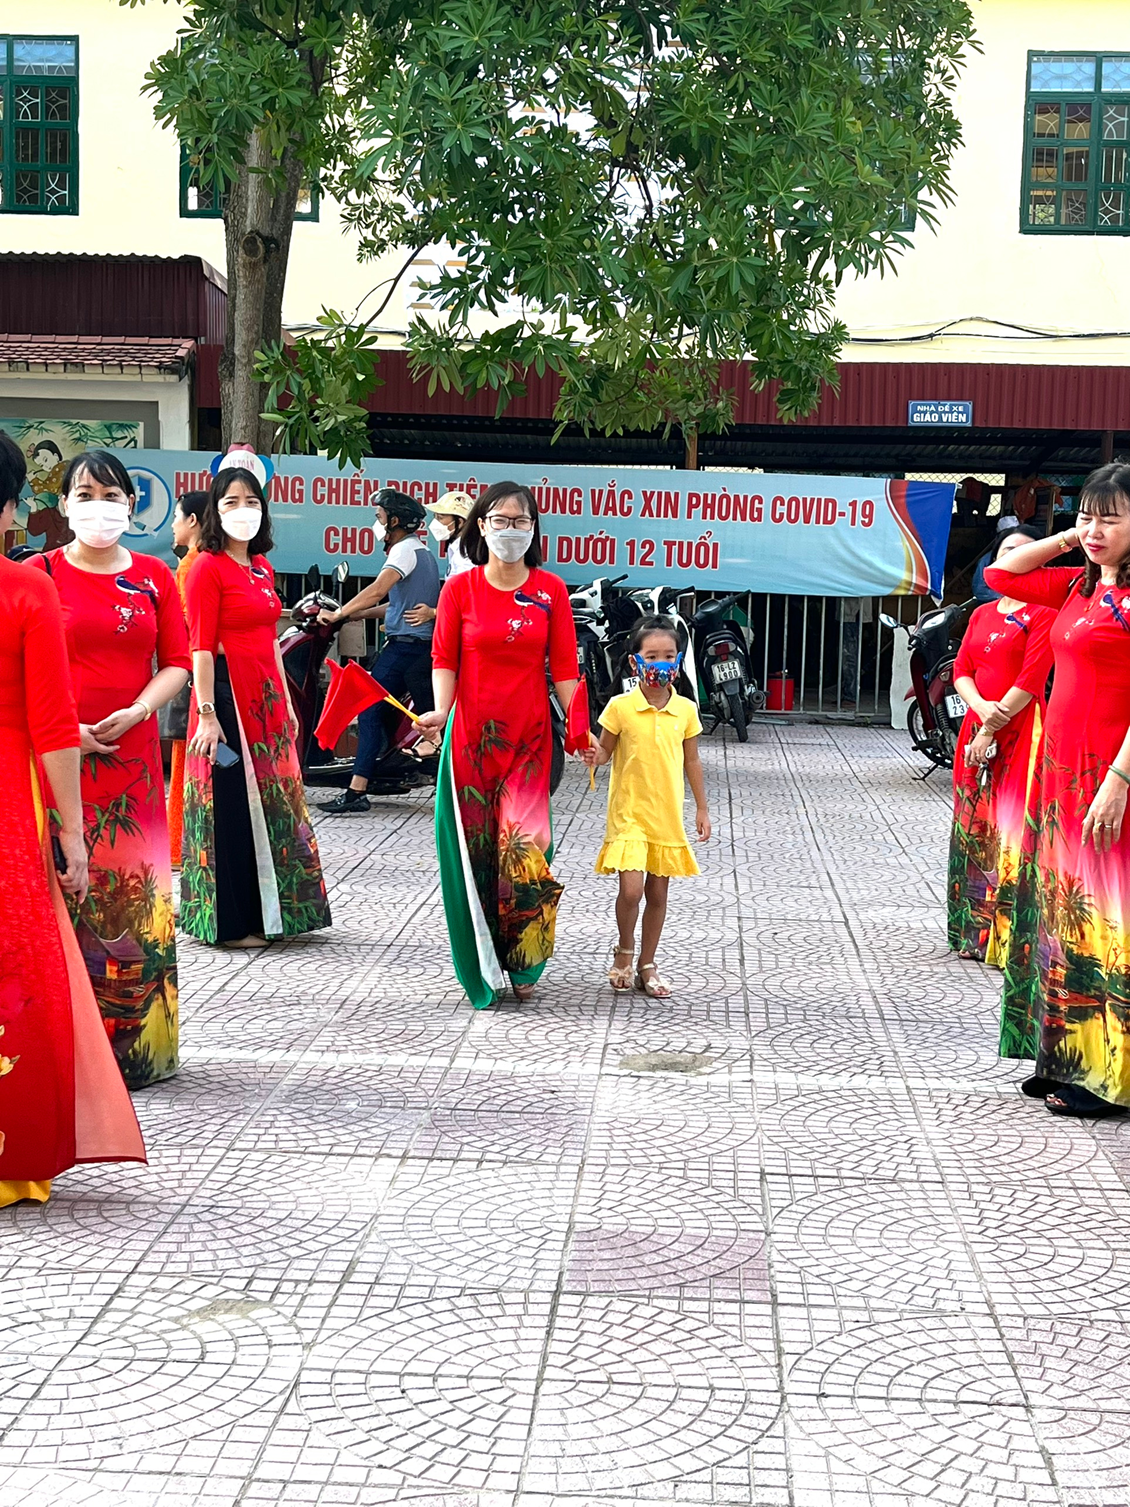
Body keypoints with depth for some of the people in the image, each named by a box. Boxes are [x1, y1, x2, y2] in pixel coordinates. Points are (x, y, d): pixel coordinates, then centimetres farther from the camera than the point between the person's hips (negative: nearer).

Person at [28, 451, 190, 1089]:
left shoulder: (154, 577, 10)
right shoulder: (38, 575, 2)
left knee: (135, 894, 5)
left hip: (133, 755, 3)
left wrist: (136, 711, -10)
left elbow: (176, 663, 8)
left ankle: (137, 1046, 15)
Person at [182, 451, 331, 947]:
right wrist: (206, 714, -19)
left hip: (267, 695, 8)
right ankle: (230, 921, 6)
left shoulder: (261, 566, 14)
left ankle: (267, 911, 23)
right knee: (232, 803, -3)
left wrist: (286, 702, 17)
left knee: (271, 801, 12)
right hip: (227, 693, -8)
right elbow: (200, 648, -14)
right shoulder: (208, 568, -9)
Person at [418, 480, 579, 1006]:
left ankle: (521, 963, 5)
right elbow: (444, 659, 2)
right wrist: (441, 711, -14)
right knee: (474, 848, 2)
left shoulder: (551, 590, 4)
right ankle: (482, 966, 15)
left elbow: (564, 665, 4)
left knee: (523, 846, -10)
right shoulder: (460, 588, 2)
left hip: (528, 735, 0)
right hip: (471, 733, 0)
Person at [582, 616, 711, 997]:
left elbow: (692, 762, 10)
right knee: (631, 888, -13)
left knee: (658, 891, 10)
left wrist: (702, 808, 11)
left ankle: (647, 965, 25)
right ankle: (624, 951, 14)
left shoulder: (685, 709, 0)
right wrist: (593, 755, -22)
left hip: (667, 814, 3)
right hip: (629, 812, -3)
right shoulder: (620, 707, -8)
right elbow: (606, 752, 2)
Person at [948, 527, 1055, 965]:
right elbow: (961, 670, 10)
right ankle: (973, 931, 18)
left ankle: (1007, 938, -6)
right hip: (976, 731, 7)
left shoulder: (1043, 614, -4)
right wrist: (981, 708, -10)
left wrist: (995, 726, -14)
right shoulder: (982, 615, 18)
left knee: (1011, 831, -9)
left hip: (1019, 732, -7)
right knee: (973, 829, 9)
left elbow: (1032, 679, -12)